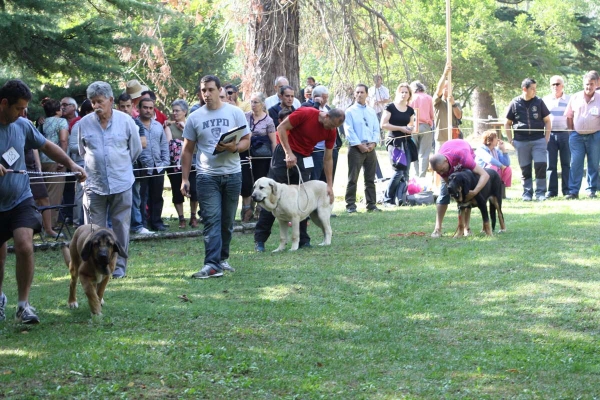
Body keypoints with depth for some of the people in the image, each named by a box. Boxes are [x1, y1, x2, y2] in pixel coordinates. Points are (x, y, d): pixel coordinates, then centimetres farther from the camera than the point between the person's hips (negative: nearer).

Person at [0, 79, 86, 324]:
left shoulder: (22, 125, 0)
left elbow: (47, 146, 14)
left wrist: (71, 164, 2)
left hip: (20, 199, 1)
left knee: (24, 245, -22)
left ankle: (23, 304, -11)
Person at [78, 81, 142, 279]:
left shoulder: (126, 121, -2)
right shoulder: (84, 123, 1)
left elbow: (136, 149, 11)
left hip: (121, 183, -1)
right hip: (94, 184, 1)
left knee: (121, 227, 3)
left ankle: (119, 267, 12)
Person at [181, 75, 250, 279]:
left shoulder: (235, 113, 2)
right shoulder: (194, 118, 4)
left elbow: (246, 140, 3)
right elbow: (187, 150, 8)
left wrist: (234, 147, -19)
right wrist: (184, 179, 3)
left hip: (232, 174, 1)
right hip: (207, 176, -1)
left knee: (227, 221, 9)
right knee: (212, 220, -11)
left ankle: (222, 259, 23)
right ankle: (212, 264, -16)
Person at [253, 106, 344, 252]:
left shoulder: (331, 132, -5)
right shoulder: (305, 114, -21)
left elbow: (328, 158, 2)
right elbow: (281, 128, -15)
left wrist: (330, 185, -1)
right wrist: (289, 153, -21)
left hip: (304, 159, 5)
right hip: (285, 153, -5)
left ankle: (303, 240, 6)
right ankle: (259, 239, -1)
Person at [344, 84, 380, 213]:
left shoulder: (372, 112, 15)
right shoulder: (350, 111, 0)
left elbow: (376, 129, 11)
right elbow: (349, 131, -8)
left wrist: (373, 143, -6)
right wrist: (359, 145, -15)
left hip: (370, 148, 5)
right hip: (355, 148, -5)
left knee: (370, 178, 8)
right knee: (353, 178, -5)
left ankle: (371, 204, 12)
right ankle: (350, 205, -3)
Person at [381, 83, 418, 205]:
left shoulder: (410, 110, 13)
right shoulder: (390, 107, -3)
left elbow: (414, 129, 20)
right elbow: (383, 124, -10)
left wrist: (415, 125, -4)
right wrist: (400, 128, -14)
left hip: (406, 142, 6)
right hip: (394, 142, -6)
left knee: (405, 173, 2)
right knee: (398, 171, -13)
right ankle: (387, 199, -2)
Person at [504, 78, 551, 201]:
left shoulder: (539, 102, 4)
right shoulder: (515, 103, 3)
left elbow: (547, 121, 10)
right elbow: (507, 123, 10)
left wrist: (546, 138, 2)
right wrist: (510, 140, 4)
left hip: (538, 140, 0)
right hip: (521, 142, 0)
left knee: (540, 166, -8)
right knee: (525, 169, 5)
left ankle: (540, 193, -1)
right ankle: (527, 193, 13)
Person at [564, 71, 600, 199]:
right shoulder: (575, 98, 4)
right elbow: (569, 117, 10)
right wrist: (571, 131, 6)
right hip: (577, 136, 1)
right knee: (575, 164, -4)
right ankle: (573, 191, -4)